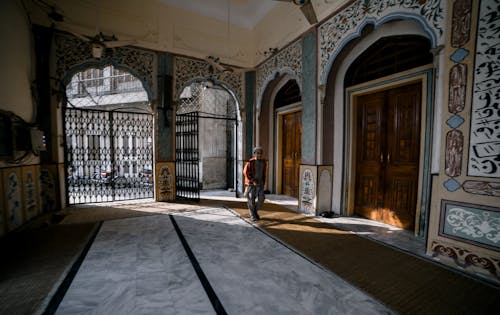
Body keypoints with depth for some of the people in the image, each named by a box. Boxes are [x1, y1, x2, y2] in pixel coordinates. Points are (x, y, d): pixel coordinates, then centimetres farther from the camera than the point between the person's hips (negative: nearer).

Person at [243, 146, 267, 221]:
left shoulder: (263, 162, 4)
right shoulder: (250, 162, -12)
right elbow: (245, 172, -13)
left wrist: (263, 182, 16)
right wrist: (253, 181, -19)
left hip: (260, 183, 4)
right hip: (251, 183, -4)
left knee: (261, 199, 0)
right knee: (251, 200, 1)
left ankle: (255, 211, 25)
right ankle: (252, 215, 18)